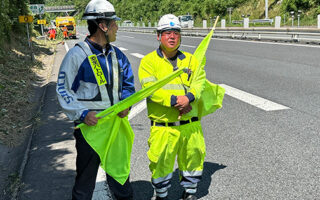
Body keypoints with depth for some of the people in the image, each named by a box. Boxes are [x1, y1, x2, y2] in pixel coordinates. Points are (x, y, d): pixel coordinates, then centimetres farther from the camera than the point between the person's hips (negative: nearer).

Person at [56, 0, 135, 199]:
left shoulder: (117, 54, 7)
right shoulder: (77, 54, -12)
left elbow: (128, 84, 16)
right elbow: (63, 91, -9)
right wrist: (82, 113, -21)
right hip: (89, 125, -5)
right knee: (86, 177, 8)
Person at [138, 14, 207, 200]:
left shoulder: (191, 59, 11)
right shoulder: (149, 61, -1)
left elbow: (199, 81, 0)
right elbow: (149, 88, -13)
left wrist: (189, 97, -20)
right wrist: (174, 101, -22)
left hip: (190, 123, 4)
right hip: (163, 125, -3)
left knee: (193, 157, 14)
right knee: (161, 162, 3)